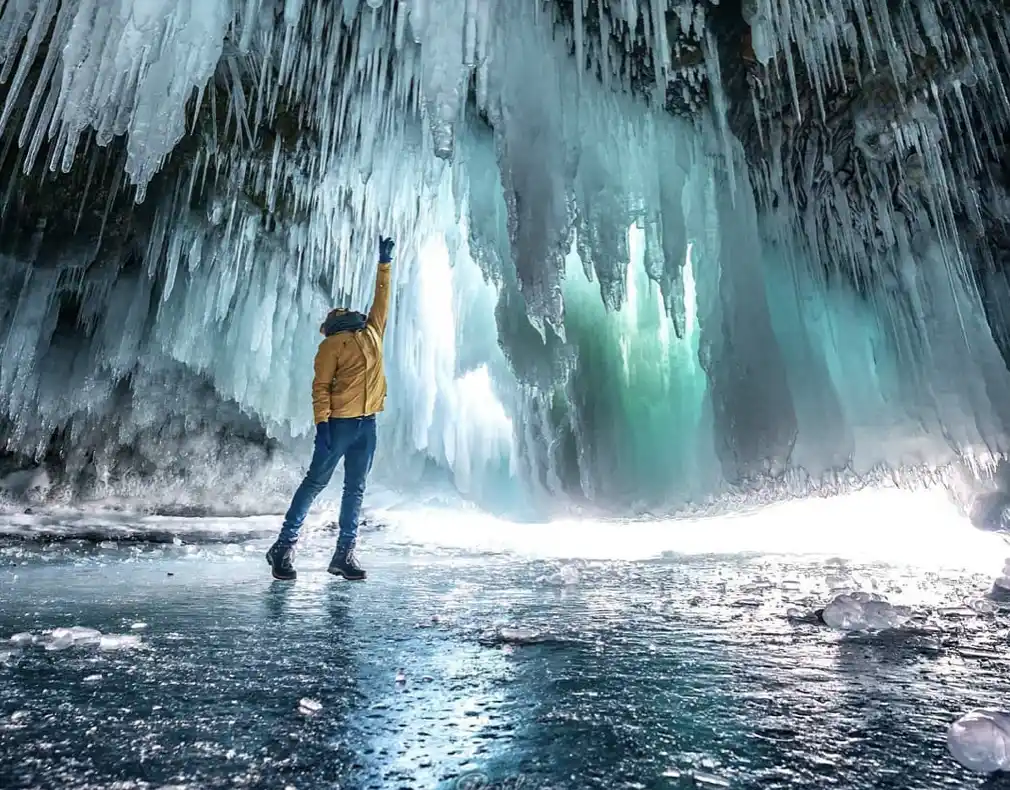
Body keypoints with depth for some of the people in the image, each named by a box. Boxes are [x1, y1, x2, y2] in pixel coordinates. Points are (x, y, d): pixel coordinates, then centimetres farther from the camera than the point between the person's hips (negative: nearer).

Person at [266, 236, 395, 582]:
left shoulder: (373, 332, 16)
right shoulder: (332, 344, -1)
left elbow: (382, 299, 27)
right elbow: (321, 385, -7)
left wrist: (384, 263, 28)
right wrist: (322, 423, -16)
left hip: (367, 423, 6)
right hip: (340, 422, -5)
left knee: (355, 489, 7)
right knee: (316, 481, -1)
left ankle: (344, 554, 14)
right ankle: (283, 546, 9)